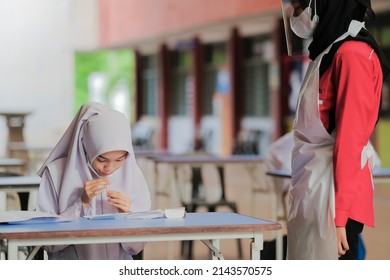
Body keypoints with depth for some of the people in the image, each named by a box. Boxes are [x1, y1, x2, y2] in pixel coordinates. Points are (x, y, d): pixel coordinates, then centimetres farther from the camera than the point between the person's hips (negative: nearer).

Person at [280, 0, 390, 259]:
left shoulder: (353, 53, -12)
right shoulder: (329, 51, 17)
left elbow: (350, 137, -18)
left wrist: (339, 212, -20)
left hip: (333, 197, -9)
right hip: (316, 193, 9)